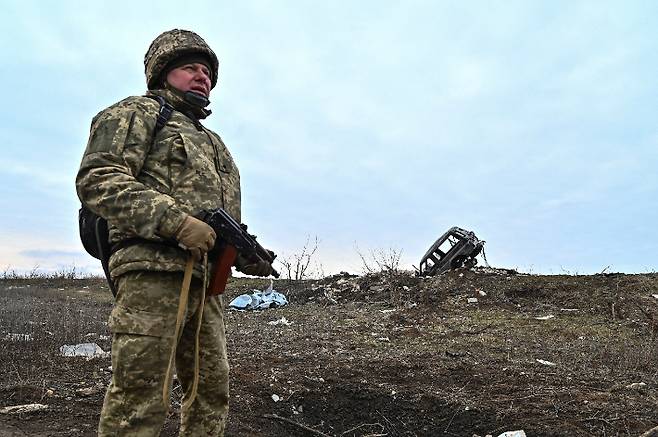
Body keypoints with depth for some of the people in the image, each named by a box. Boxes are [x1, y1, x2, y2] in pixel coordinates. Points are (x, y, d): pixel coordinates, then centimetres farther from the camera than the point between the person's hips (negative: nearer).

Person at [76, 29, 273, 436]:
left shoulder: (212, 142, 29)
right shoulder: (139, 112, 7)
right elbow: (97, 179, -9)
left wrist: (249, 257, 10)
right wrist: (176, 222, -19)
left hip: (205, 283, 8)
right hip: (153, 271, -8)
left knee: (212, 392, 10)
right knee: (138, 401, -7)